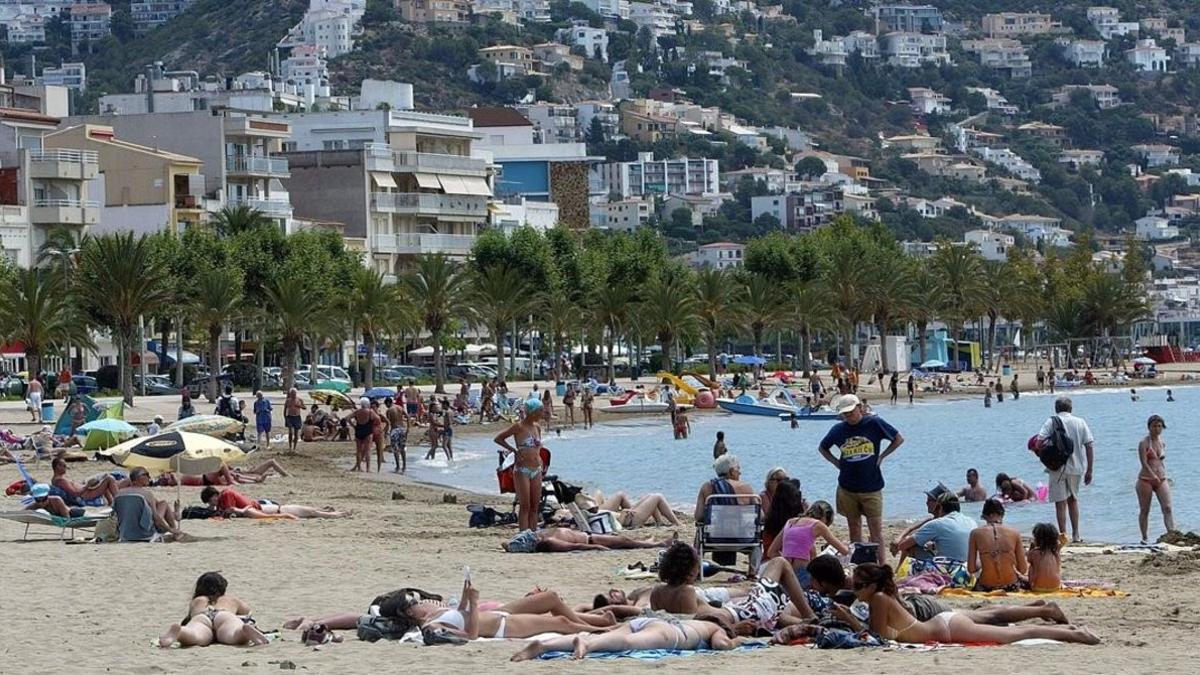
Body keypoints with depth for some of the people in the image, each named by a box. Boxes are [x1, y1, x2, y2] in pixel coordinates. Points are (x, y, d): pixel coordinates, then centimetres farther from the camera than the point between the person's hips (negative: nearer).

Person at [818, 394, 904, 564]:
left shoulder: (874, 423, -5)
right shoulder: (839, 429, 2)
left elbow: (899, 439, 5)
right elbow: (822, 448, 19)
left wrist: (881, 456, 0)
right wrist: (836, 462, 6)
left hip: (871, 488, -3)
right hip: (847, 489, 3)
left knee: (876, 529, -5)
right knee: (854, 529, 9)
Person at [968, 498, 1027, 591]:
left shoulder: (976, 533, -5)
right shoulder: (1014, 533, -4)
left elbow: (971, 569, -4)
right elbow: (1023, 570, 0)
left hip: (986, 587, 0)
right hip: (1011, 586, 0)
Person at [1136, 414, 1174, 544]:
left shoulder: (1162, 443, 10)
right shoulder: (1144, 443, -8)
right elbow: (1144, 462, -19)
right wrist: (1153, 475, -32)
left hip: (1161, 479, 4)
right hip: (1146, 480, -4)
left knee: (1167, 508, -10)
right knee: (1144, 510, 5)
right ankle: (1144, 537, 14)